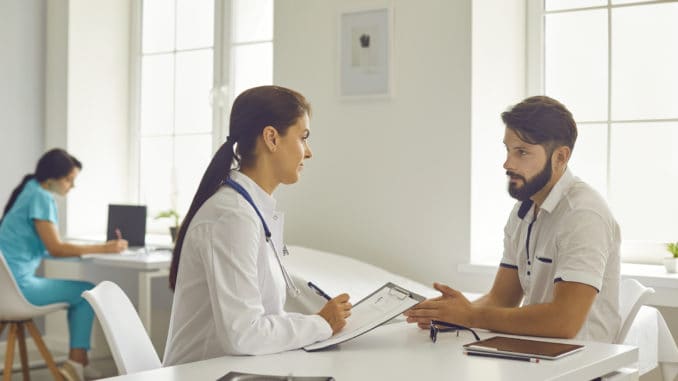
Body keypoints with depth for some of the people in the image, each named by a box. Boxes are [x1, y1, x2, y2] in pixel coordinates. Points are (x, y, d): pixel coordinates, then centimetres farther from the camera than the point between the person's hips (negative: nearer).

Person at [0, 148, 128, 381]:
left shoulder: (30, 190, 15)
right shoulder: (41, 197, -13)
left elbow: (48, 246, 16)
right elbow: (56, 249, -17)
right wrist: (103, 248, -14)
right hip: (19, 285, -9)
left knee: (78, 291, 15)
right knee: (88, 291, 1)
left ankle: (78, 362, 13)